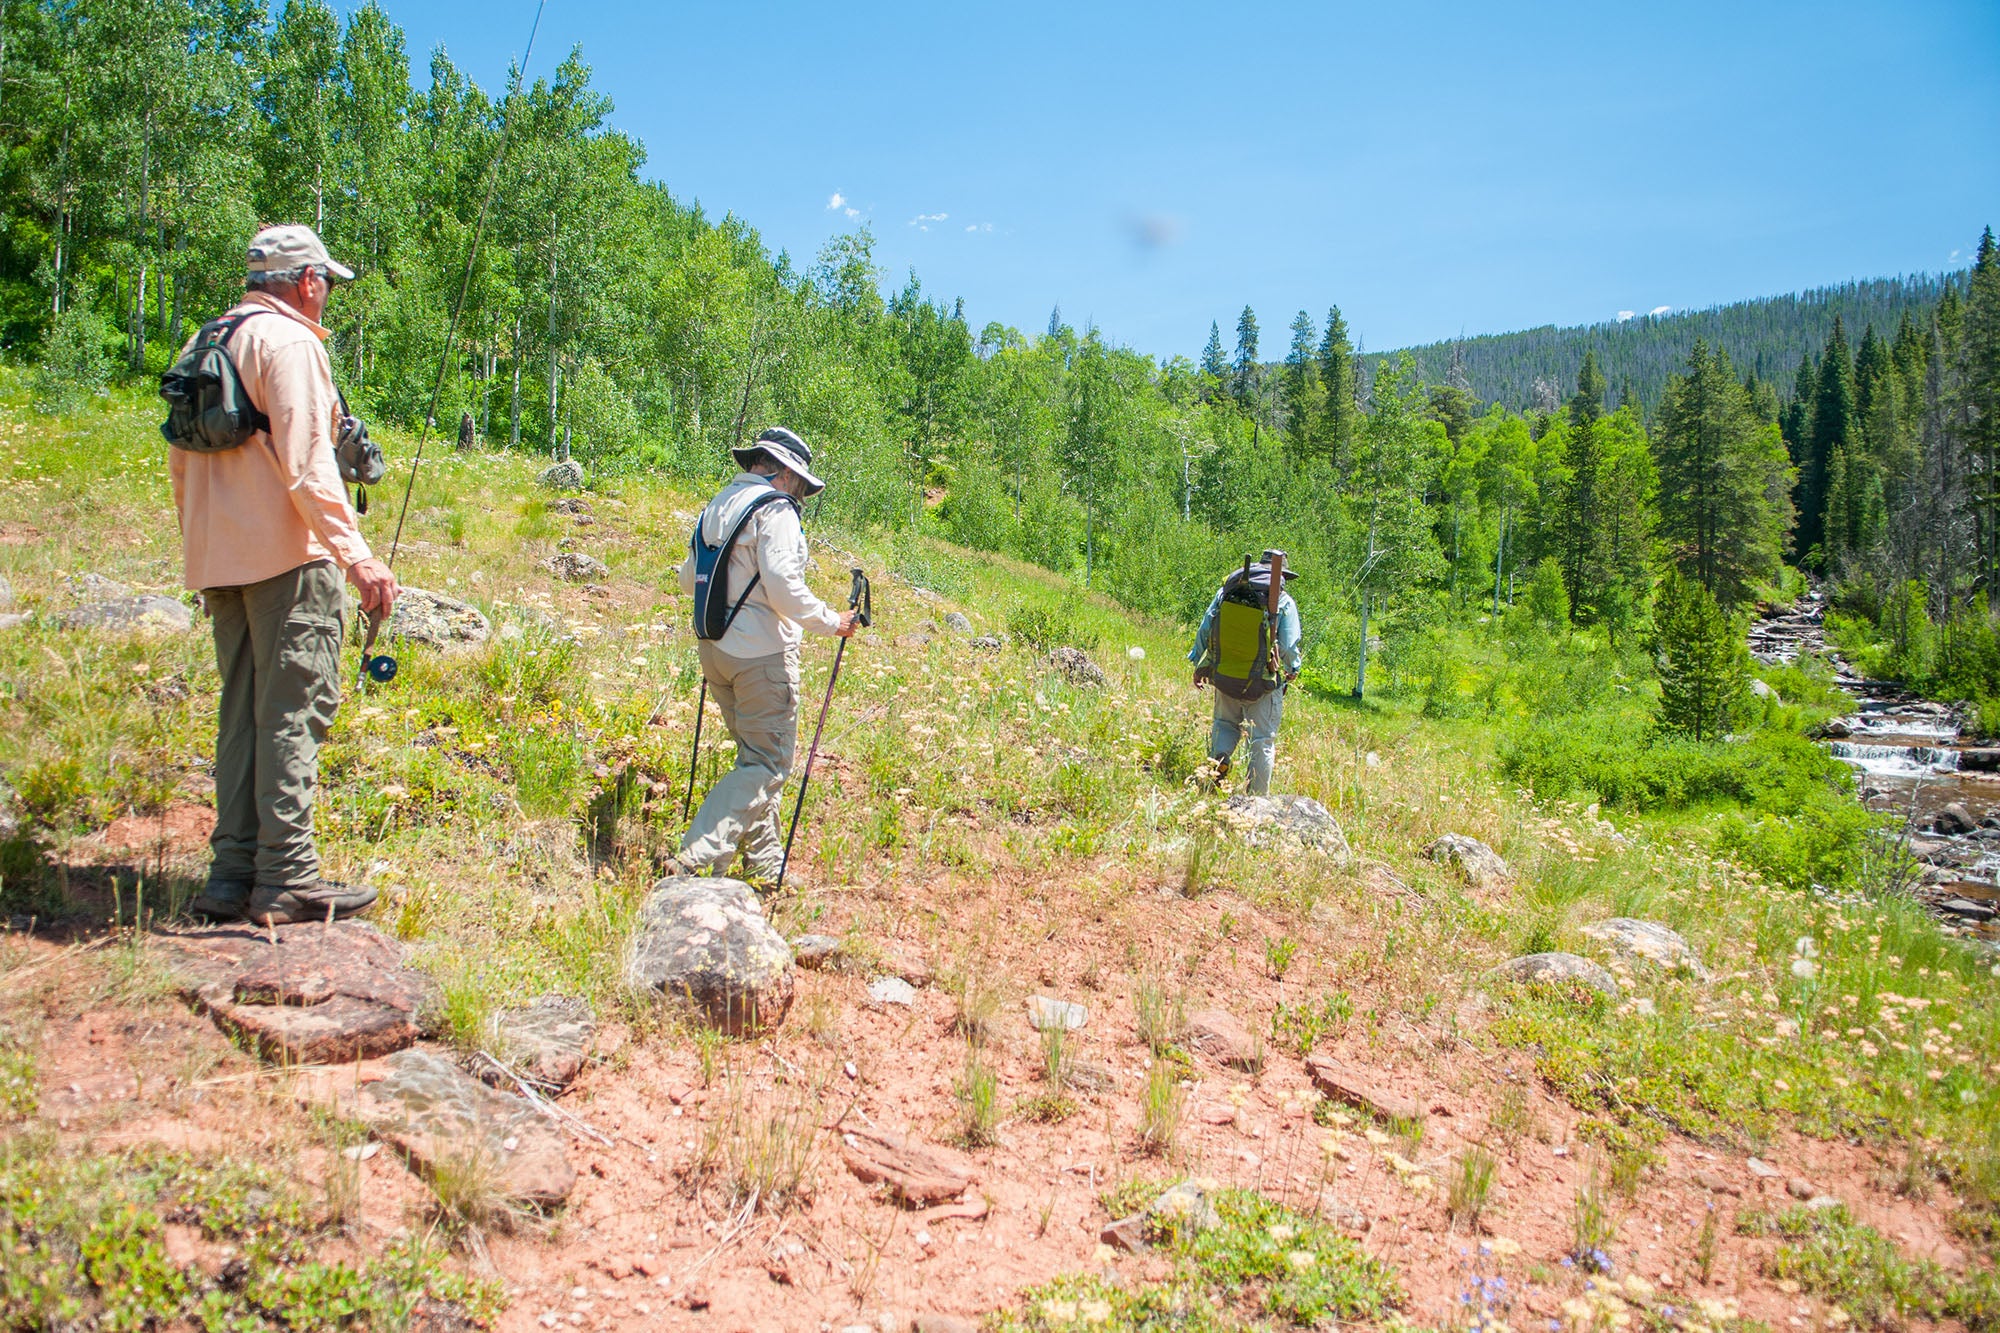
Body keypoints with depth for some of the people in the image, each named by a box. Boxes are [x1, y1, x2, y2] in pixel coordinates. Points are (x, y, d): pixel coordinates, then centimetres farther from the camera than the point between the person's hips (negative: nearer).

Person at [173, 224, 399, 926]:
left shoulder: (204, 343, 19)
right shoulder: (289, 341, -7)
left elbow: (180, 464, 22)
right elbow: (304, 462, -17)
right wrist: (357, 556, -21)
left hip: (219, 561, 9)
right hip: (287, 556, -9)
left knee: (243, 711, 10)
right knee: (295, 707, -7)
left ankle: (234, 874, 11)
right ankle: (287, 877, -8)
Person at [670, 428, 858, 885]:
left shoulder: (717, 506, 13)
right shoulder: (774, 509, -12)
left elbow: (688, 577, 20)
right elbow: (782, 587, -22)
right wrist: (831, 621, -10)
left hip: (715, 649, 9)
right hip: (761, 654, -9)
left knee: (756, 756, 18)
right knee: (767, 764, -4)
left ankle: (765, 865, 24)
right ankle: (696, 859, -13)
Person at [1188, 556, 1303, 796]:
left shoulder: (1226, 591, 1)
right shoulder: (1283, 602, -8)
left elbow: (1204, 630, 4)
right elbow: (1289, 647, -10)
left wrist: (1199, 664, 15)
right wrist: (1292, 669, 11)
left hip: (1224, 676, 3)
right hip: (1261, 683, -3)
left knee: (1225, 723, 25)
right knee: (1263, 740, 9)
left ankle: (1219, 755, -3)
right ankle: (1256, 796, 11)